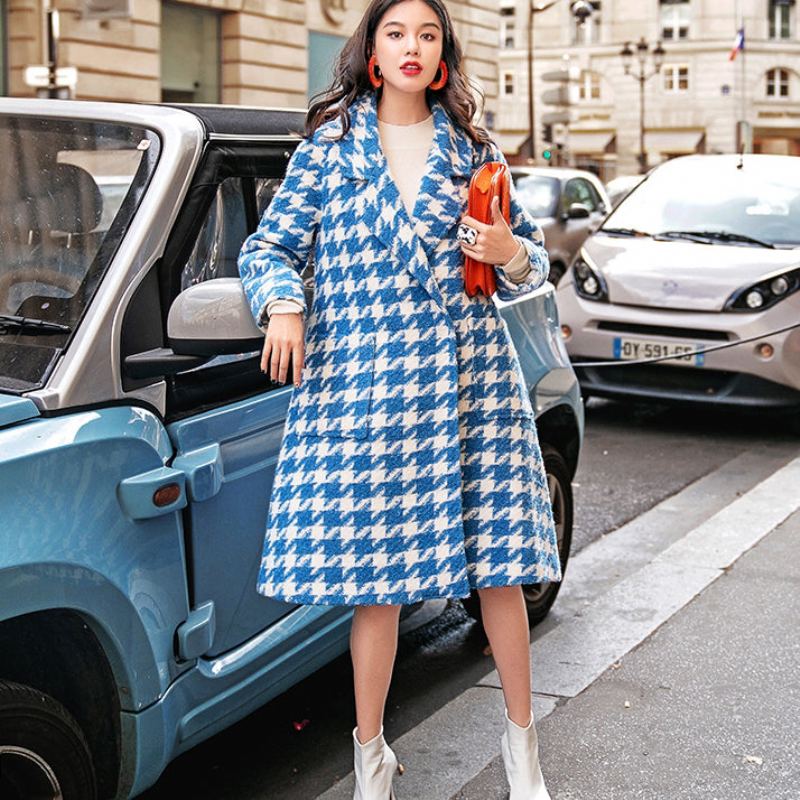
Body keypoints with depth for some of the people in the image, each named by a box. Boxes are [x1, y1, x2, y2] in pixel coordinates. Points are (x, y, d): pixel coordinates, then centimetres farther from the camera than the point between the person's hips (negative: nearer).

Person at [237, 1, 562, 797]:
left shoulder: (474, 150, 12)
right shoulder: (327, 149, 8)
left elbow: (534, 259, 17)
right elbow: (265, 248, 10)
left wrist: (509, 253, -5)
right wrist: (282, 304, -10)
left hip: (471, 377, 1)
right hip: (358, 382, -1)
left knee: (499, 566, 2)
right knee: (374, 574, 1)